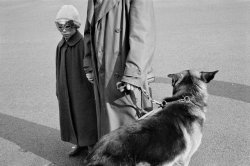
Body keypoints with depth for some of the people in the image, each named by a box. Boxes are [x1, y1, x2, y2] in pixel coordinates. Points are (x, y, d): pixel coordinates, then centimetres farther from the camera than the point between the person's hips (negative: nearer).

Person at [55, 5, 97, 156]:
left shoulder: (84, 44, -17)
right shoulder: (61, 46, 2)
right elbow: (60, 70, 9)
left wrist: (94, 92, -13)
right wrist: (59, 91, 12)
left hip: (83, 90, -6)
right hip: (67, 92, 6)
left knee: (86, 118, 6)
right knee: (72, 117, 16)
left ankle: (93, 145, 23)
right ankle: (80, 143, 34)